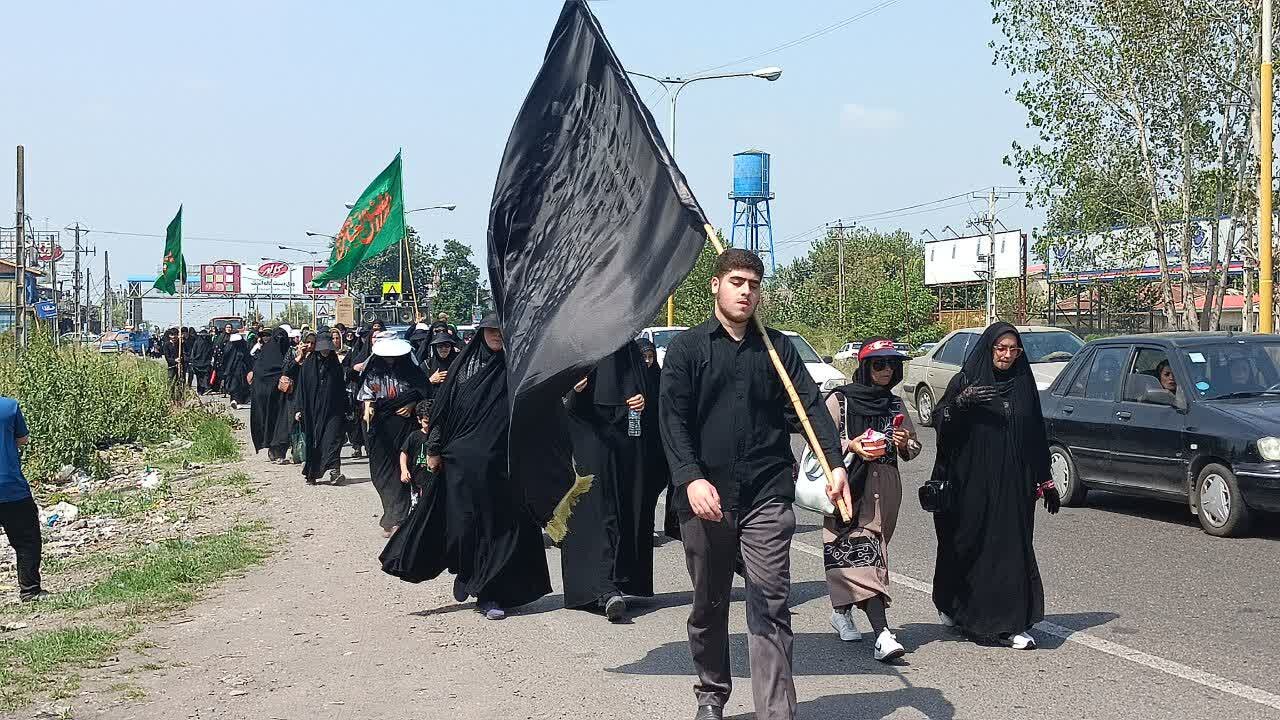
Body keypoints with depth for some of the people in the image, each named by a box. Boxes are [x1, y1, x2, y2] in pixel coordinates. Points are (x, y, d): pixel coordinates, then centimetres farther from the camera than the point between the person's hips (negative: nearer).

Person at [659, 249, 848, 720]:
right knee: (708, 606, 12)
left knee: (770, 606, -6)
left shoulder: (778, 348, 11)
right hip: (705, 497, 0)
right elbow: (673, 418, -4)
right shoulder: (688, 348, 4)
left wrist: (835, 463, -14)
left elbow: (809, 407, 2)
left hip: (767, 496, 1)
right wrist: (690, 477, -18)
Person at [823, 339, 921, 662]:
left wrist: (905, 444, -2)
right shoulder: (840, 399, -1)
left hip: (885, 486, 5)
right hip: (850, 485, -5)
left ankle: (842, 611, 32)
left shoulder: (895, 404, 15)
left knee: (868, 552, 9)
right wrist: (850, 446, -20)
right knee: (862, 552, -16)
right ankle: (882, 634, -26)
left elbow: (913, 449, 20)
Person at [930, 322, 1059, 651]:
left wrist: (1045, 481, 12)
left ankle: (1011, 625, 2)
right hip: (971, 482, -3)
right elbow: (940, 422, -9)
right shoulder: (965, 381, 0)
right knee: (967, 545, 4)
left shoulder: (1023, 384, 11)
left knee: (1012, 547, -2)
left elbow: (1036, 436, 14)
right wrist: (960, 403, -28)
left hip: (1012, 484, 3)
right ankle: (952, 606, 26)